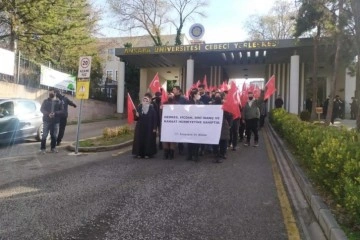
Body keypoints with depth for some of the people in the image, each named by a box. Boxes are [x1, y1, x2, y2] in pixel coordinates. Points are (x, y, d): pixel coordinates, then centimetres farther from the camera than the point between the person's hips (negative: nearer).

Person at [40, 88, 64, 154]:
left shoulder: (58, 102, 5)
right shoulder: (45, 101, 5)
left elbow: (62, 111, 0)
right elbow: (41, 109, 0)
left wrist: (55, 113, -17)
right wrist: (48, 114, -17)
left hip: (55, 121, 1)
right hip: (46, 121, -1)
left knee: (54, 136, 8)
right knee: (44, 135, -3)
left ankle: (53, 147, 21)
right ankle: (43, 148, 3)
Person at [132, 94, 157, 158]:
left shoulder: (152, 108, -4)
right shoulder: (139, 107, 5)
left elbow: (155, 118, -7)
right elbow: (135, 118, 9)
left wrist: (154, 128, -11)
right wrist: (136, 115, -14)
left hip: (149, 128, -3)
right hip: (140, 127, 3)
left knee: (148, 140, 0)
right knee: (139, 140, 2)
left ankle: (147, 153, 10)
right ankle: (139, 153, 10)